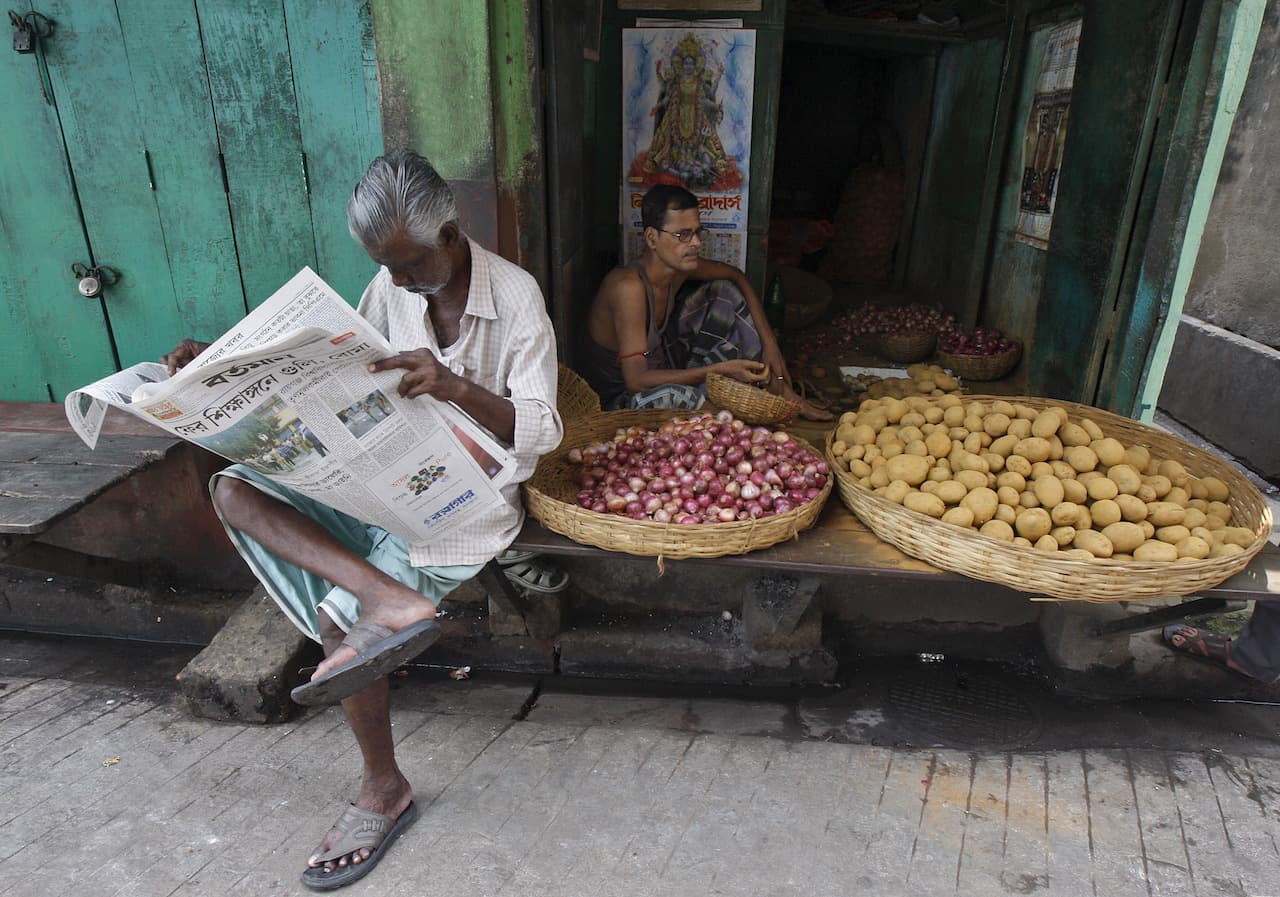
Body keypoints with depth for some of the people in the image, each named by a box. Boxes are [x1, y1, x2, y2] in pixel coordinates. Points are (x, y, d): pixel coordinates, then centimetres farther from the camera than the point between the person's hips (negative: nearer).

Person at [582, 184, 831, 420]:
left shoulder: (680, 264, -10)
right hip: (623, 397, -8)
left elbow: (736, 276, 9)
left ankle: (780, 390, 3)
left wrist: (769, 343, -2)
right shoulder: (629, 286, -32)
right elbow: (636, 380, -36)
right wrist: (722, 370, -36)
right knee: (671, 397, -43)